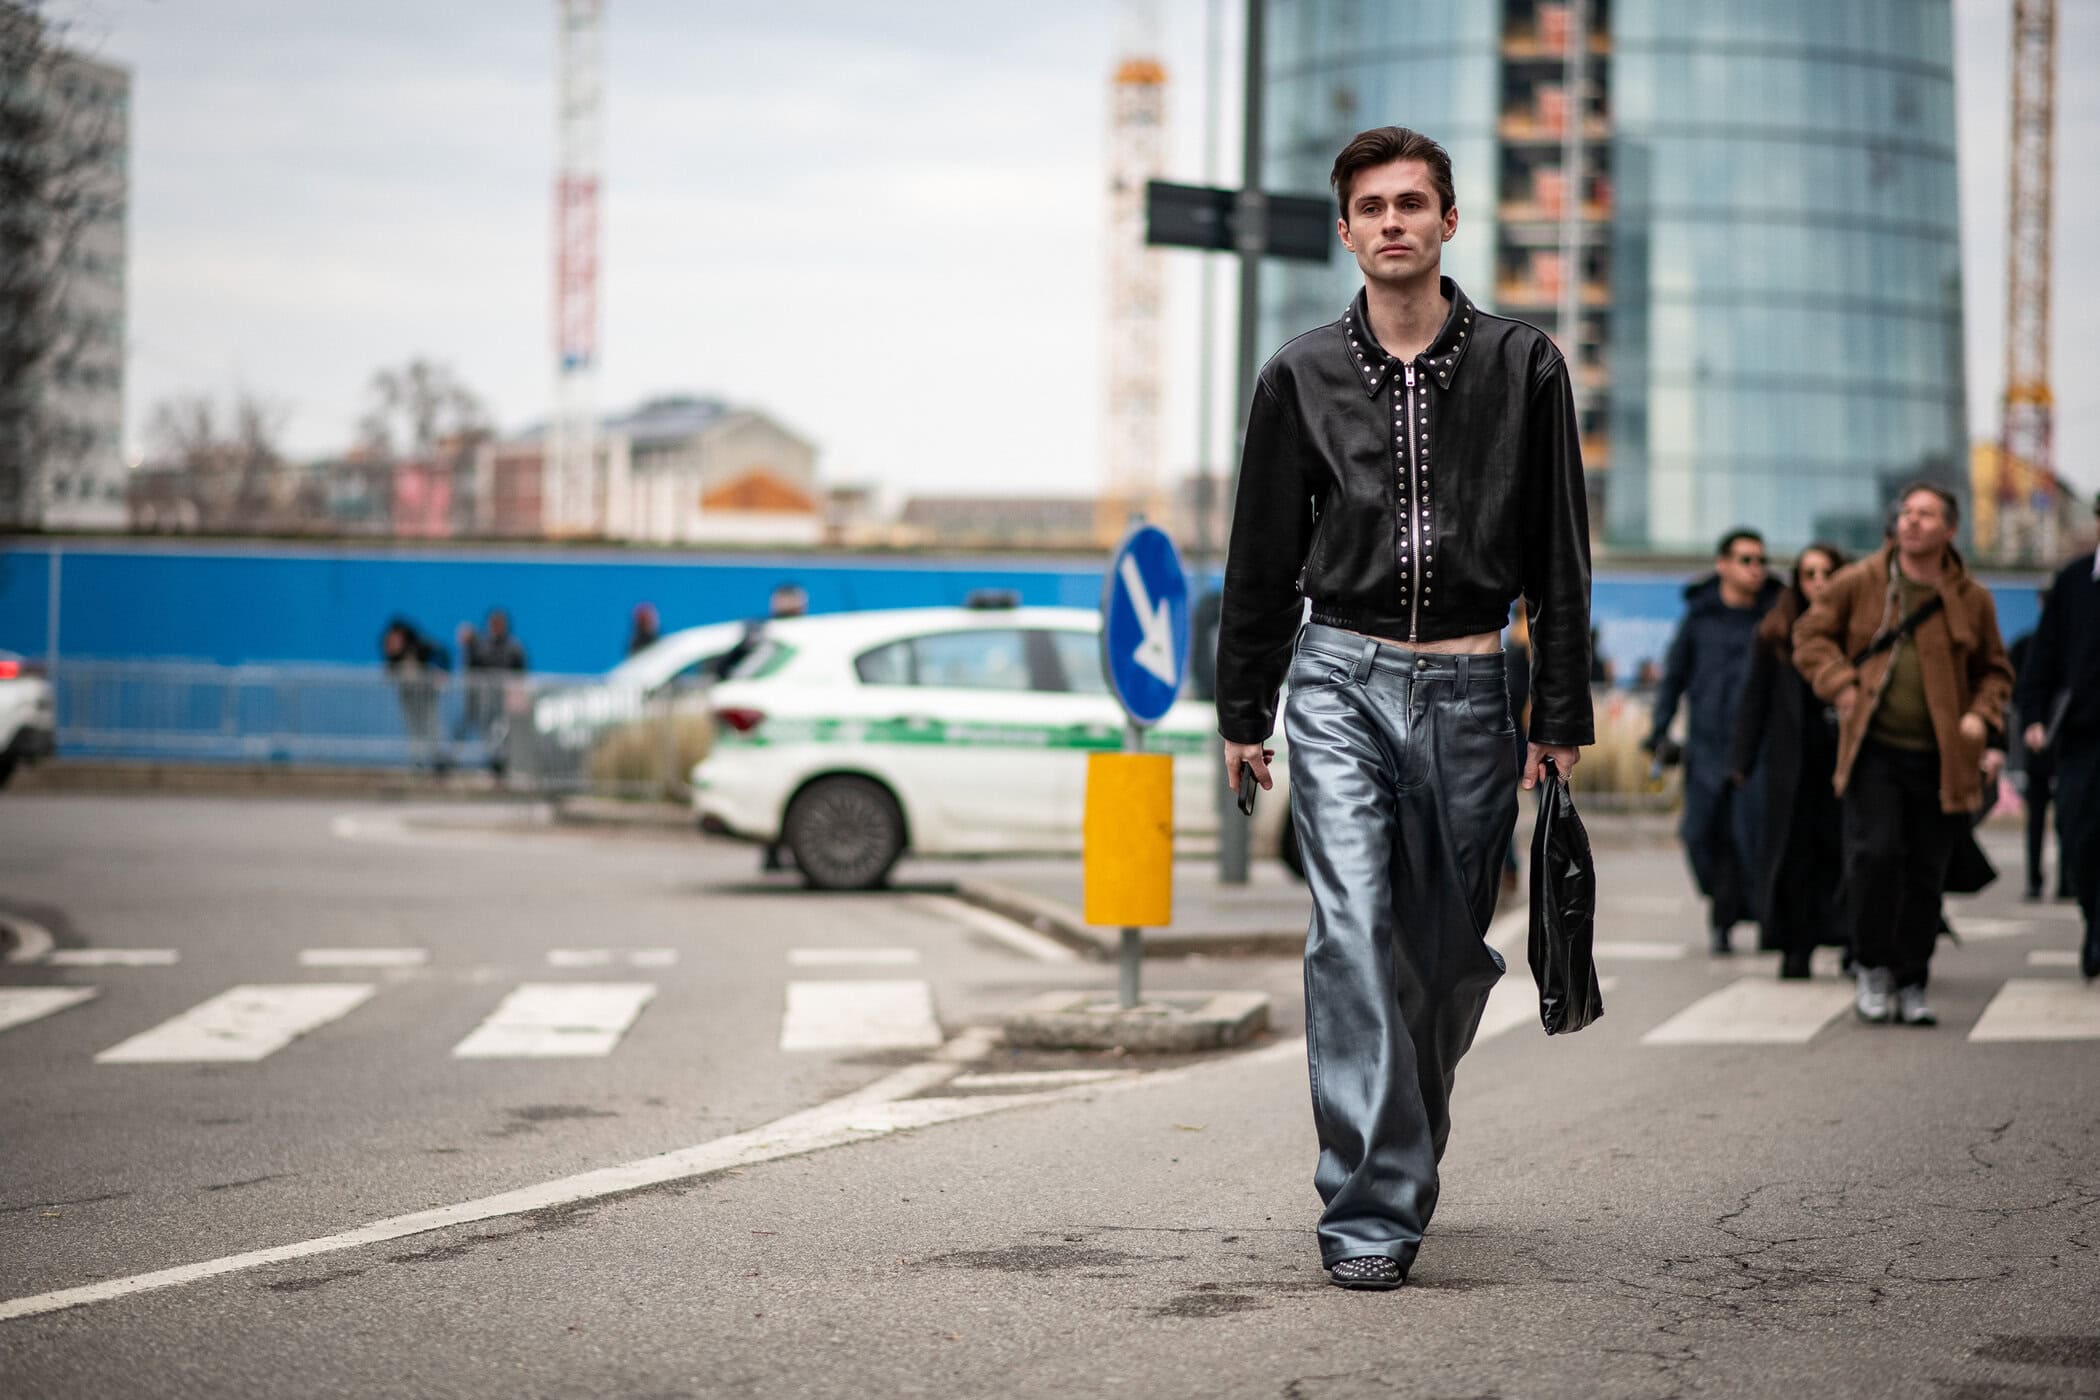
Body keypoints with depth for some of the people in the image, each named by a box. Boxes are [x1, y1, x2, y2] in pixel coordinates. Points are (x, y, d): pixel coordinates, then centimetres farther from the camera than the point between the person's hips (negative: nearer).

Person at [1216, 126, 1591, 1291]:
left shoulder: (1523, 367, 5)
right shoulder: (1303, 376, 5)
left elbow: (1560, 558, 6)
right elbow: (1261, 556, 11)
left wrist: (1562, 719, 2)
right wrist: (1242, 714, 10)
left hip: (1467, 689, 1)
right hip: (1339, 678, -1)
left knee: (1450, 952, 7)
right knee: (1353, 931, -13)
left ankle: (1402, 1157, 31)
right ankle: (1368, 1211, -14)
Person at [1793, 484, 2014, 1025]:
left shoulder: (1972, 600, 6)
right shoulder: (1859, 583, 2)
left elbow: (1995, 671, 17)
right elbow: (1811, 634, 10)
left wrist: (1980, 714, -2)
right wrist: (1840, 684, -6)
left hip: (1940, 758, 2)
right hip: (1873, 750, -2)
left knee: (1926, 874, 4)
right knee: (1875, 853, -16)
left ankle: (1911, 986, 15)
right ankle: (1871, 970, 2)